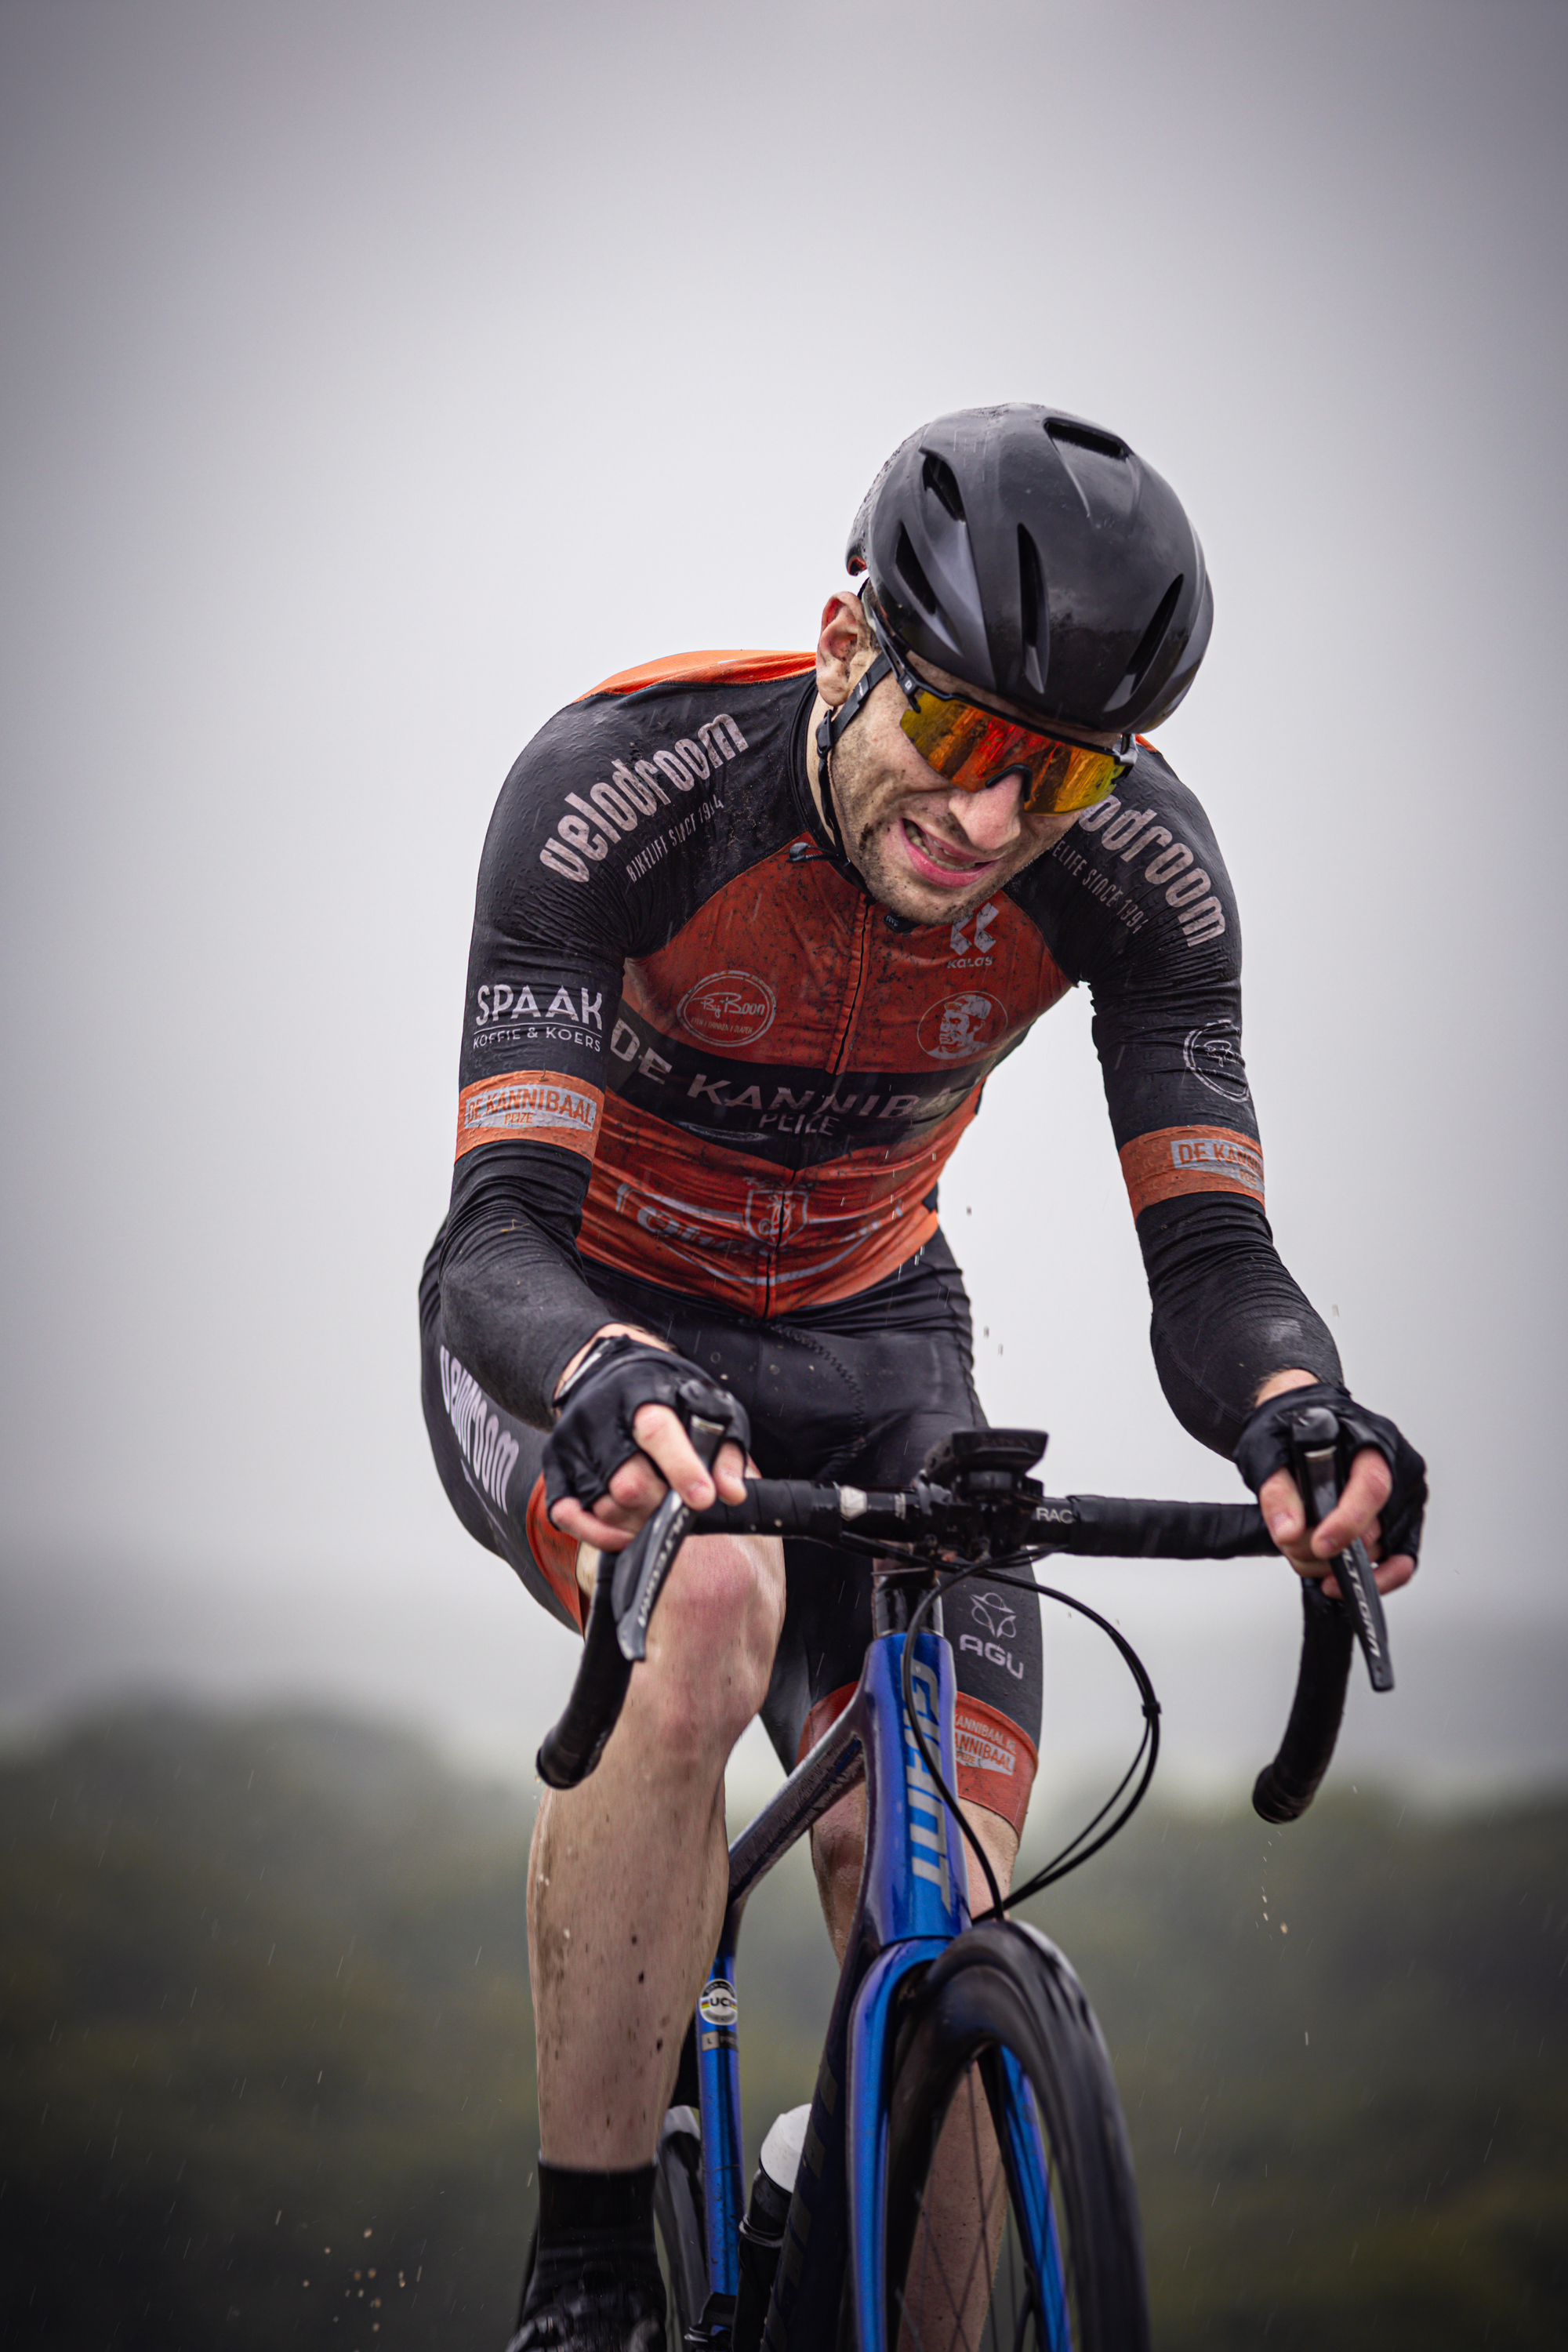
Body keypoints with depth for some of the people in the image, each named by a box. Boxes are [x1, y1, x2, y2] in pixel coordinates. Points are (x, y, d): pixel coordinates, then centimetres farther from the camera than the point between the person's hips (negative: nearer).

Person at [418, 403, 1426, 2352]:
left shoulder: (1136, 862, -21)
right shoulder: (621, 784, -31)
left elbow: (1208, 1257, -23)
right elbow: (495, 1237, -36)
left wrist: (1296, 1407, -46)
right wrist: (611, 1383, -59)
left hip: (863, 1341, 4)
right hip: (579, 1331, -3)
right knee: (703, 1610, -37)